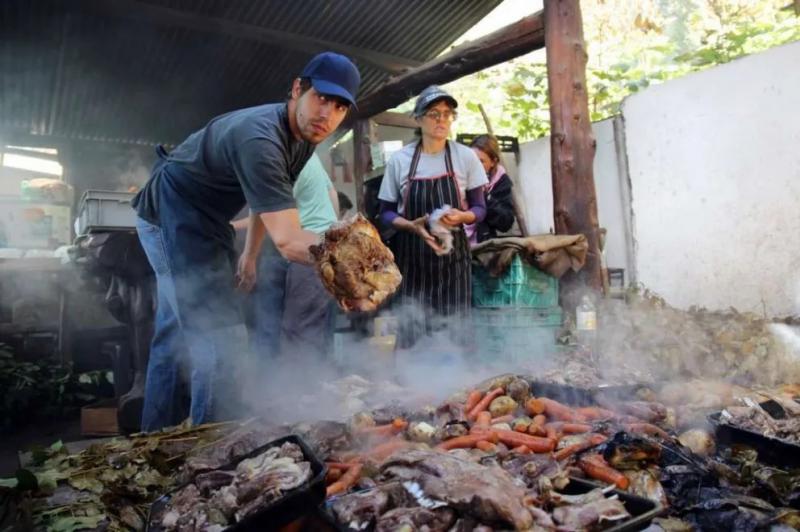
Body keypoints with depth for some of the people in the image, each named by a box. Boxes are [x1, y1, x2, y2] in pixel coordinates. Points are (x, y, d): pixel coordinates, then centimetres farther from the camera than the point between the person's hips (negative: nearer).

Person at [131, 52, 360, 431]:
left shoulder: (304, 136, -4)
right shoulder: (259, 139, -34)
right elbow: (287, 239, -43)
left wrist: (250, 254, 13)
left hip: (204, 221, 10)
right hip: (173, 216, -10)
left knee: (174, 331, 18)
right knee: (222, 340, -17)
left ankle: (156, 435, 33)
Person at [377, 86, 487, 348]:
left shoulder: (466, 157, 0)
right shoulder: (399, 160, -1)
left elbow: (479, 208, 5)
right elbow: (386, 213, 4)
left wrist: (462, 216, -18)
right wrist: (412, 226, -16)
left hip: (452, 255, 1)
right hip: (410, 256, 0)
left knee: (452, 330, 0)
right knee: (409, 330, -1)